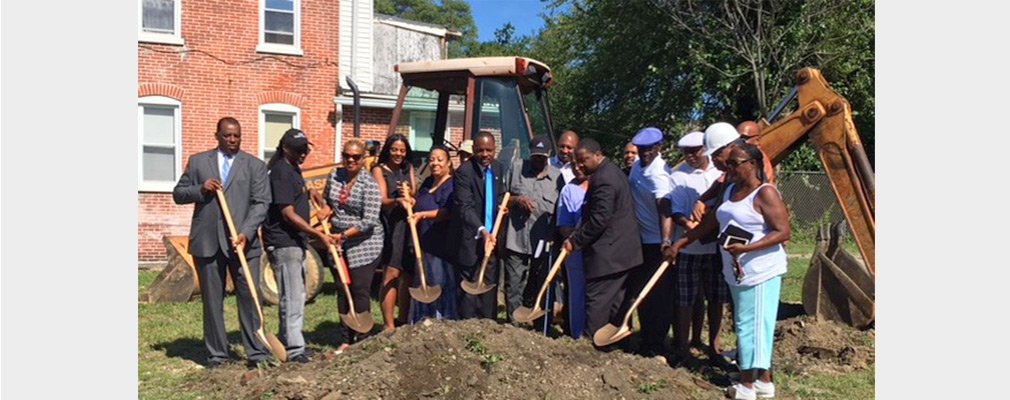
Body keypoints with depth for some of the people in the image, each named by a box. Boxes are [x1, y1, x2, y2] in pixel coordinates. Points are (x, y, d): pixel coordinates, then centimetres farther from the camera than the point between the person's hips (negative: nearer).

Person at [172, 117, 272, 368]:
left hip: (243, 241, -1)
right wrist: (200, 189, -8)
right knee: (212, 300, 7)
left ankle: (257, 352, 1)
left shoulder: (255, 165, 7)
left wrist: (246, 233, -15)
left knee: (250, 297, -4)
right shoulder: (197, 161, 12)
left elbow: (261, 203, -2)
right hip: (207, 242, 2)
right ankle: (216, 354, 16)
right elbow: (178, 194, 13)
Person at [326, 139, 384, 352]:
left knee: (359, 291, -5)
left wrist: (344, 235, -20)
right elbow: (327, 201, 21)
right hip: (339, 243, 6)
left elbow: (370, 221, -19)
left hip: (364, 244, -6)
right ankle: (345, 340, 19)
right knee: (342, 290, 9)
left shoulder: (369, 184, -13)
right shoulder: (335, 175, 5)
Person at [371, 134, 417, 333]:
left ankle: (403, 320, 20)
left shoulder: (408, 169, 19)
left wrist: (409, 195, -10)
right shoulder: (379, 170, 2)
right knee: (391, 275, -11)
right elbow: (382, 200, -9)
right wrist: (397, 201, -29)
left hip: (408, 225, 6)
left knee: (408, 274, 7)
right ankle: (388, 326, -9)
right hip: (389, 226, -6)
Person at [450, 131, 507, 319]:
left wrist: (502, 205, 1)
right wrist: (482, 231, -34)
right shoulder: (464, 172, -14)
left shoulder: (499, 168, 8)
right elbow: (465, 207, -22)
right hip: (471, 239, -6)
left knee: (490, 287, 11)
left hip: (492, 237, 6)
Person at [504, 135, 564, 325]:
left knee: (541, 288, 10)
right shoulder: (516, 168, 5)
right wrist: (517, 200, -11)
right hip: (516, 239, -1)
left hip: (544, 242, 1)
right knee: (514, 286, 2)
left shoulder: (557, 177, 6)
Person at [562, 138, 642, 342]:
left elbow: (598, 220, -21)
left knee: (597, 299, -6)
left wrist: (575, 241, -12)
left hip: (607, 253, -11)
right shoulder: (614, 172, 16)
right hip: (623, 251, 11)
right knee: (617, 299, 14)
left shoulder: (602, 180, -18)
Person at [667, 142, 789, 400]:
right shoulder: (731, 190, 13)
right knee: (745, 324, 12)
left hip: (760, 272, -9)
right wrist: (681, 242, 17)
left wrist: (746, 248, -27)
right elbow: (711, 222, 20)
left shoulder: (765, 193, -13)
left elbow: (783, 232, -18)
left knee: (751, 325, -3)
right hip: (736, 271, 9)